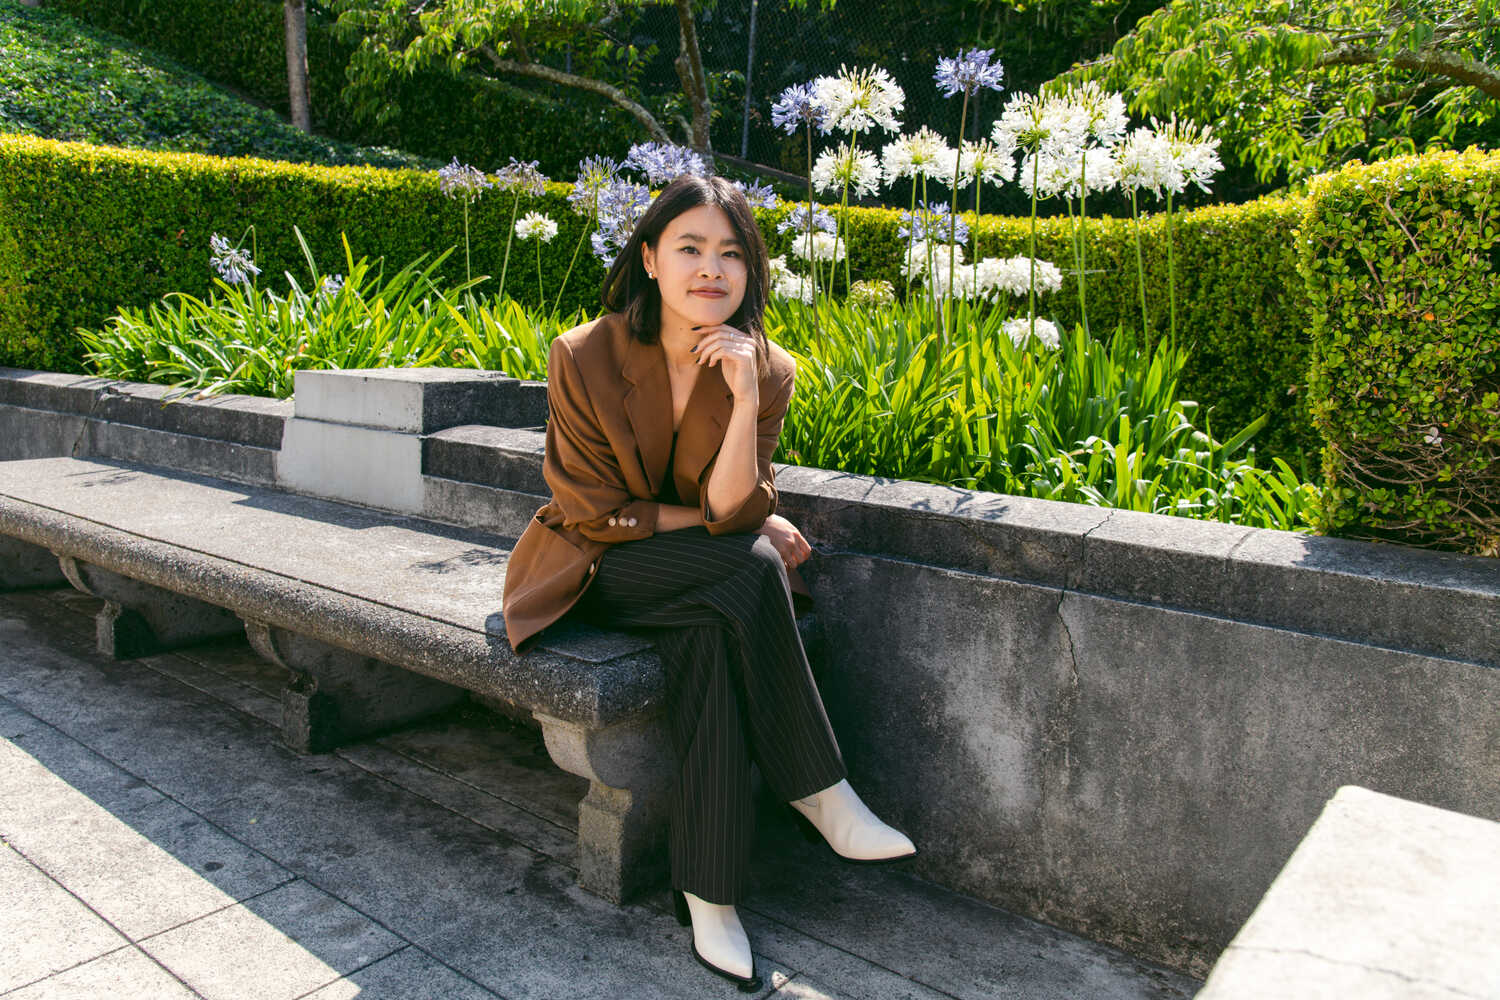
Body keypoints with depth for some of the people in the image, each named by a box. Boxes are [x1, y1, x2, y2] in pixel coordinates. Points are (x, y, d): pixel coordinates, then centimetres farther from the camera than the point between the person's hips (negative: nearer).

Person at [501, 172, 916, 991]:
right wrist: (707, 521, -15)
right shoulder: (584, 357, -17)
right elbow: (595, 511, -13)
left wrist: (747, 399, -30)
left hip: (702, 584, 3)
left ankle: (708, 893, -20)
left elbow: (732, 510, -18)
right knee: (749, 568, -30)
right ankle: (818, 793, -17)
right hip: (597, 570, -3)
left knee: (715, 635, -33)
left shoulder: (766, 370, -9)